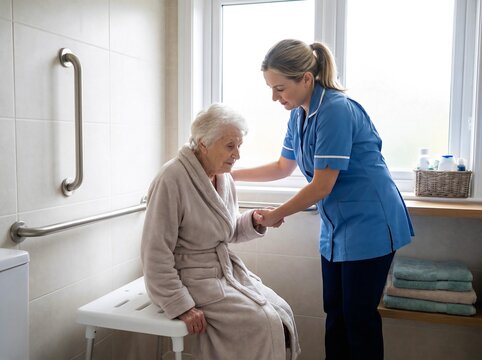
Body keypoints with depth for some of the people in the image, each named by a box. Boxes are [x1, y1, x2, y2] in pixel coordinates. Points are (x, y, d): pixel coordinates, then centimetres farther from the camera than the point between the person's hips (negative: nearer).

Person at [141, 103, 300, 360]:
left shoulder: (224, 177, 3)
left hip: (227, 270, 8)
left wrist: (255, 221, -7)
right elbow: (156, 251, -21)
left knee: (282, 312, -5)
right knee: (264, 323, -15)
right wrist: (181, 306, -19)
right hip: (192, 279, -7)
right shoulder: (172, 178, -21)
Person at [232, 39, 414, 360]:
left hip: (368, 225, -8)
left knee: (359, 317, 3)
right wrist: (230, 174, 12)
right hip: (336, 229, 8)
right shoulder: (299, 115, 5)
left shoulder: (336, 111, -22)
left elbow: (321, 186, -22)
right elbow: (283, 167, 17)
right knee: (335, 312, 15)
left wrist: (278, 214, -8)